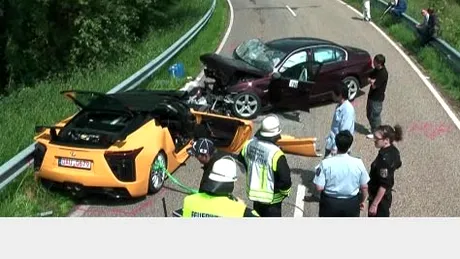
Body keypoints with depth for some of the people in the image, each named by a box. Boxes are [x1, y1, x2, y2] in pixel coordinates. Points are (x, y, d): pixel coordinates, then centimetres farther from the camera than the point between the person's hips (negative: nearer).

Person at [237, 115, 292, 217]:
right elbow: (285, 179, -27)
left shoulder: (249, 144, -10)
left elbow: (241, 160, 10)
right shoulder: (275, 153, -31)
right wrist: (285, 191, -6)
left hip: (254, 191, 7)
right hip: (271, 197, -6)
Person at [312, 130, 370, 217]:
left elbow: (319, 187, -17)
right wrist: (363, 201, 14)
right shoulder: (358, 163, -15)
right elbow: (364, 187, -4)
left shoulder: (326, 163, -20)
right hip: (351, 203, 1)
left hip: (330, 202, -1)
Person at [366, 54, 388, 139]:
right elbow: (369, 78, 7)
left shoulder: (383, 74, -26)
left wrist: (372, 81, -6)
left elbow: (374, 86, -25)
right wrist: (372, 80, -13)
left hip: (377, 98, -9)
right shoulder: (376, 69, 1)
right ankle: (373, 130, 34)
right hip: (371, 95, 9)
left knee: (375, 116, 3)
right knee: (369, 114, 19)